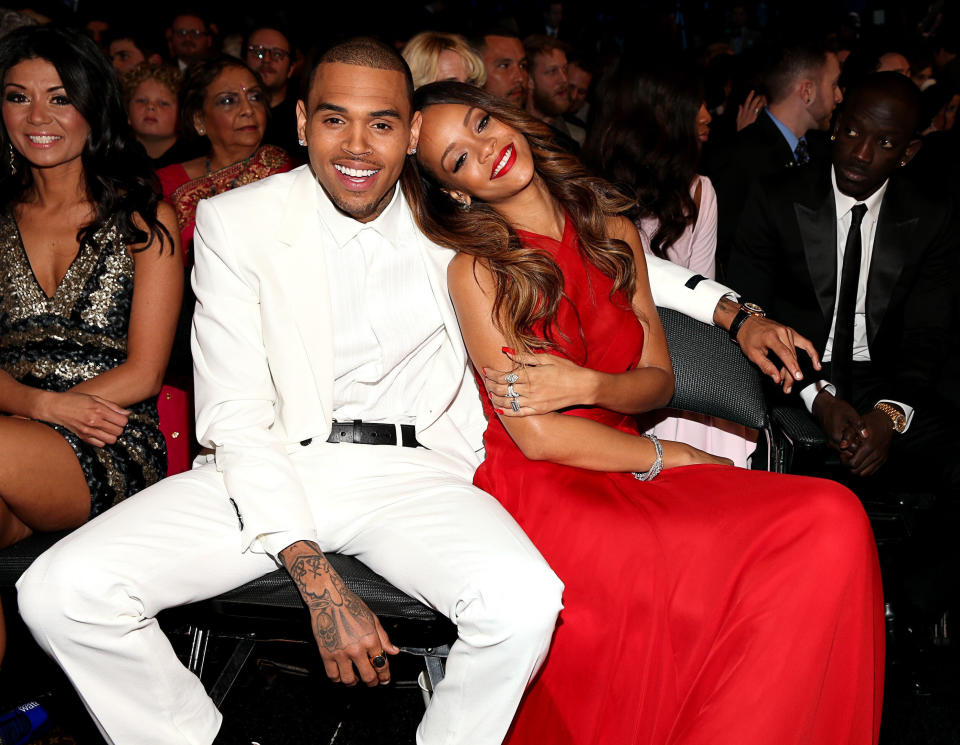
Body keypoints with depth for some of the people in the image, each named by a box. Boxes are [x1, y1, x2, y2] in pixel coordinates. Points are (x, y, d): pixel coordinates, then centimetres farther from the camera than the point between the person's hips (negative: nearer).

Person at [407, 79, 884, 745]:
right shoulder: (478, 271, -6)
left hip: (622, 465, 6)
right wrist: (669, 457, -6)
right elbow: (535, 436, -10)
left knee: (833, 522, -21)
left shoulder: (615, 233, 10)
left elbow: (659, 380, 10)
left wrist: (586, 385, -11)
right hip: (538, 491, -6)